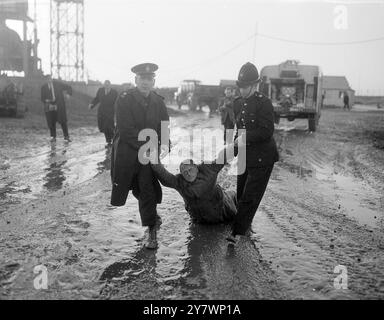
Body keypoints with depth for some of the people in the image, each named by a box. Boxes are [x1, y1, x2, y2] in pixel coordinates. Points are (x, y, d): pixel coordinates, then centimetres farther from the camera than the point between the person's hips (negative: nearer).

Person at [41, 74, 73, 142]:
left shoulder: (58, 83, 4)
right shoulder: (44, 87, 6)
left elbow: (68, 87, 9)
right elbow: (42, 98, 9)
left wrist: (68, 94, -9)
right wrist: (46, 100, -12)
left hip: (59, 106, -1)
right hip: (49, 108, 1)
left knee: (63, 121, -4)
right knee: (51, 123, 2)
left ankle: (66, 137, 4)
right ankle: (53, 137, 17)